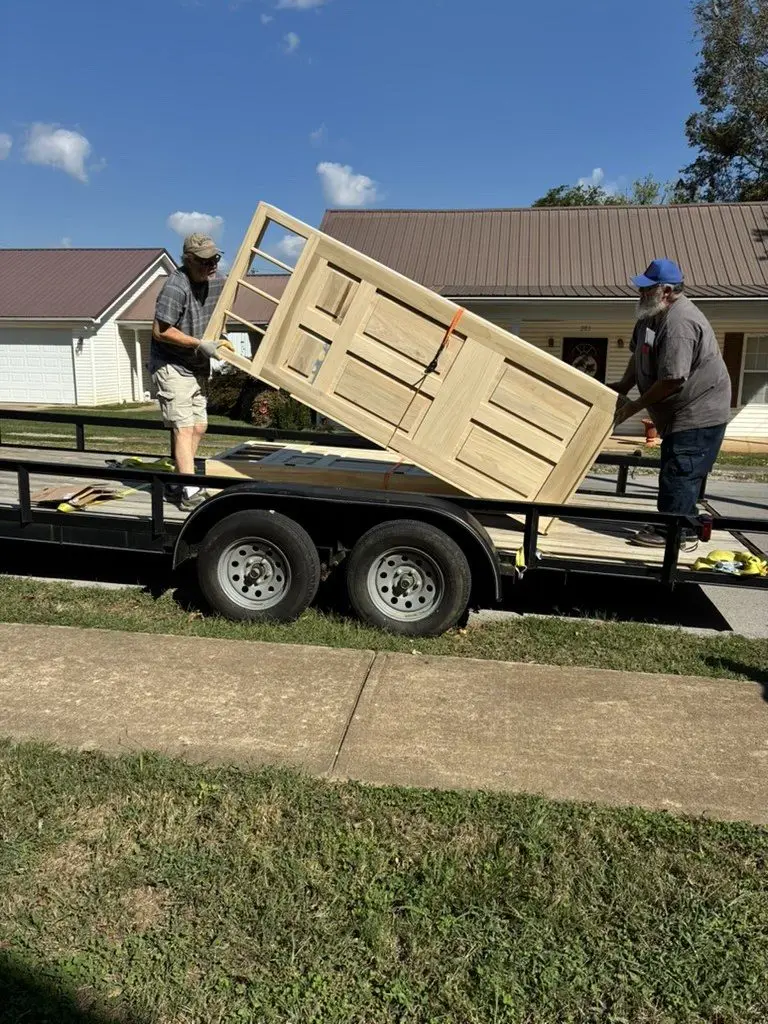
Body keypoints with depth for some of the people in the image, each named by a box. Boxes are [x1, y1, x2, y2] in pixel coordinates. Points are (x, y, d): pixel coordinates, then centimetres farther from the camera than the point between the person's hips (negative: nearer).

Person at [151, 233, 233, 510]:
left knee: (198, 426, 11)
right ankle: (190, 491, -14)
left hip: (197, 367, 8)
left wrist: (219, 338, 4)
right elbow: (160, 331, -23)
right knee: (184, 427, -13)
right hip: (171, 367, -8)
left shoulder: (216, 282, 4)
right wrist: (200, 344, -21)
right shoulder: (176, 287, -21)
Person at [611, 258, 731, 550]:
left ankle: (677, 533, 1)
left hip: (699, 413, -10)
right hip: (681, 413, 10)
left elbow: (672, 381, -27)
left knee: (678, 472, -7)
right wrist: (623, 385, 9)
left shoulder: (679, 323, -26)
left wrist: (634, 405, -18)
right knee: (674, 471, 16)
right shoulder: (651, 315, 6)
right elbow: (638, 354, 20)